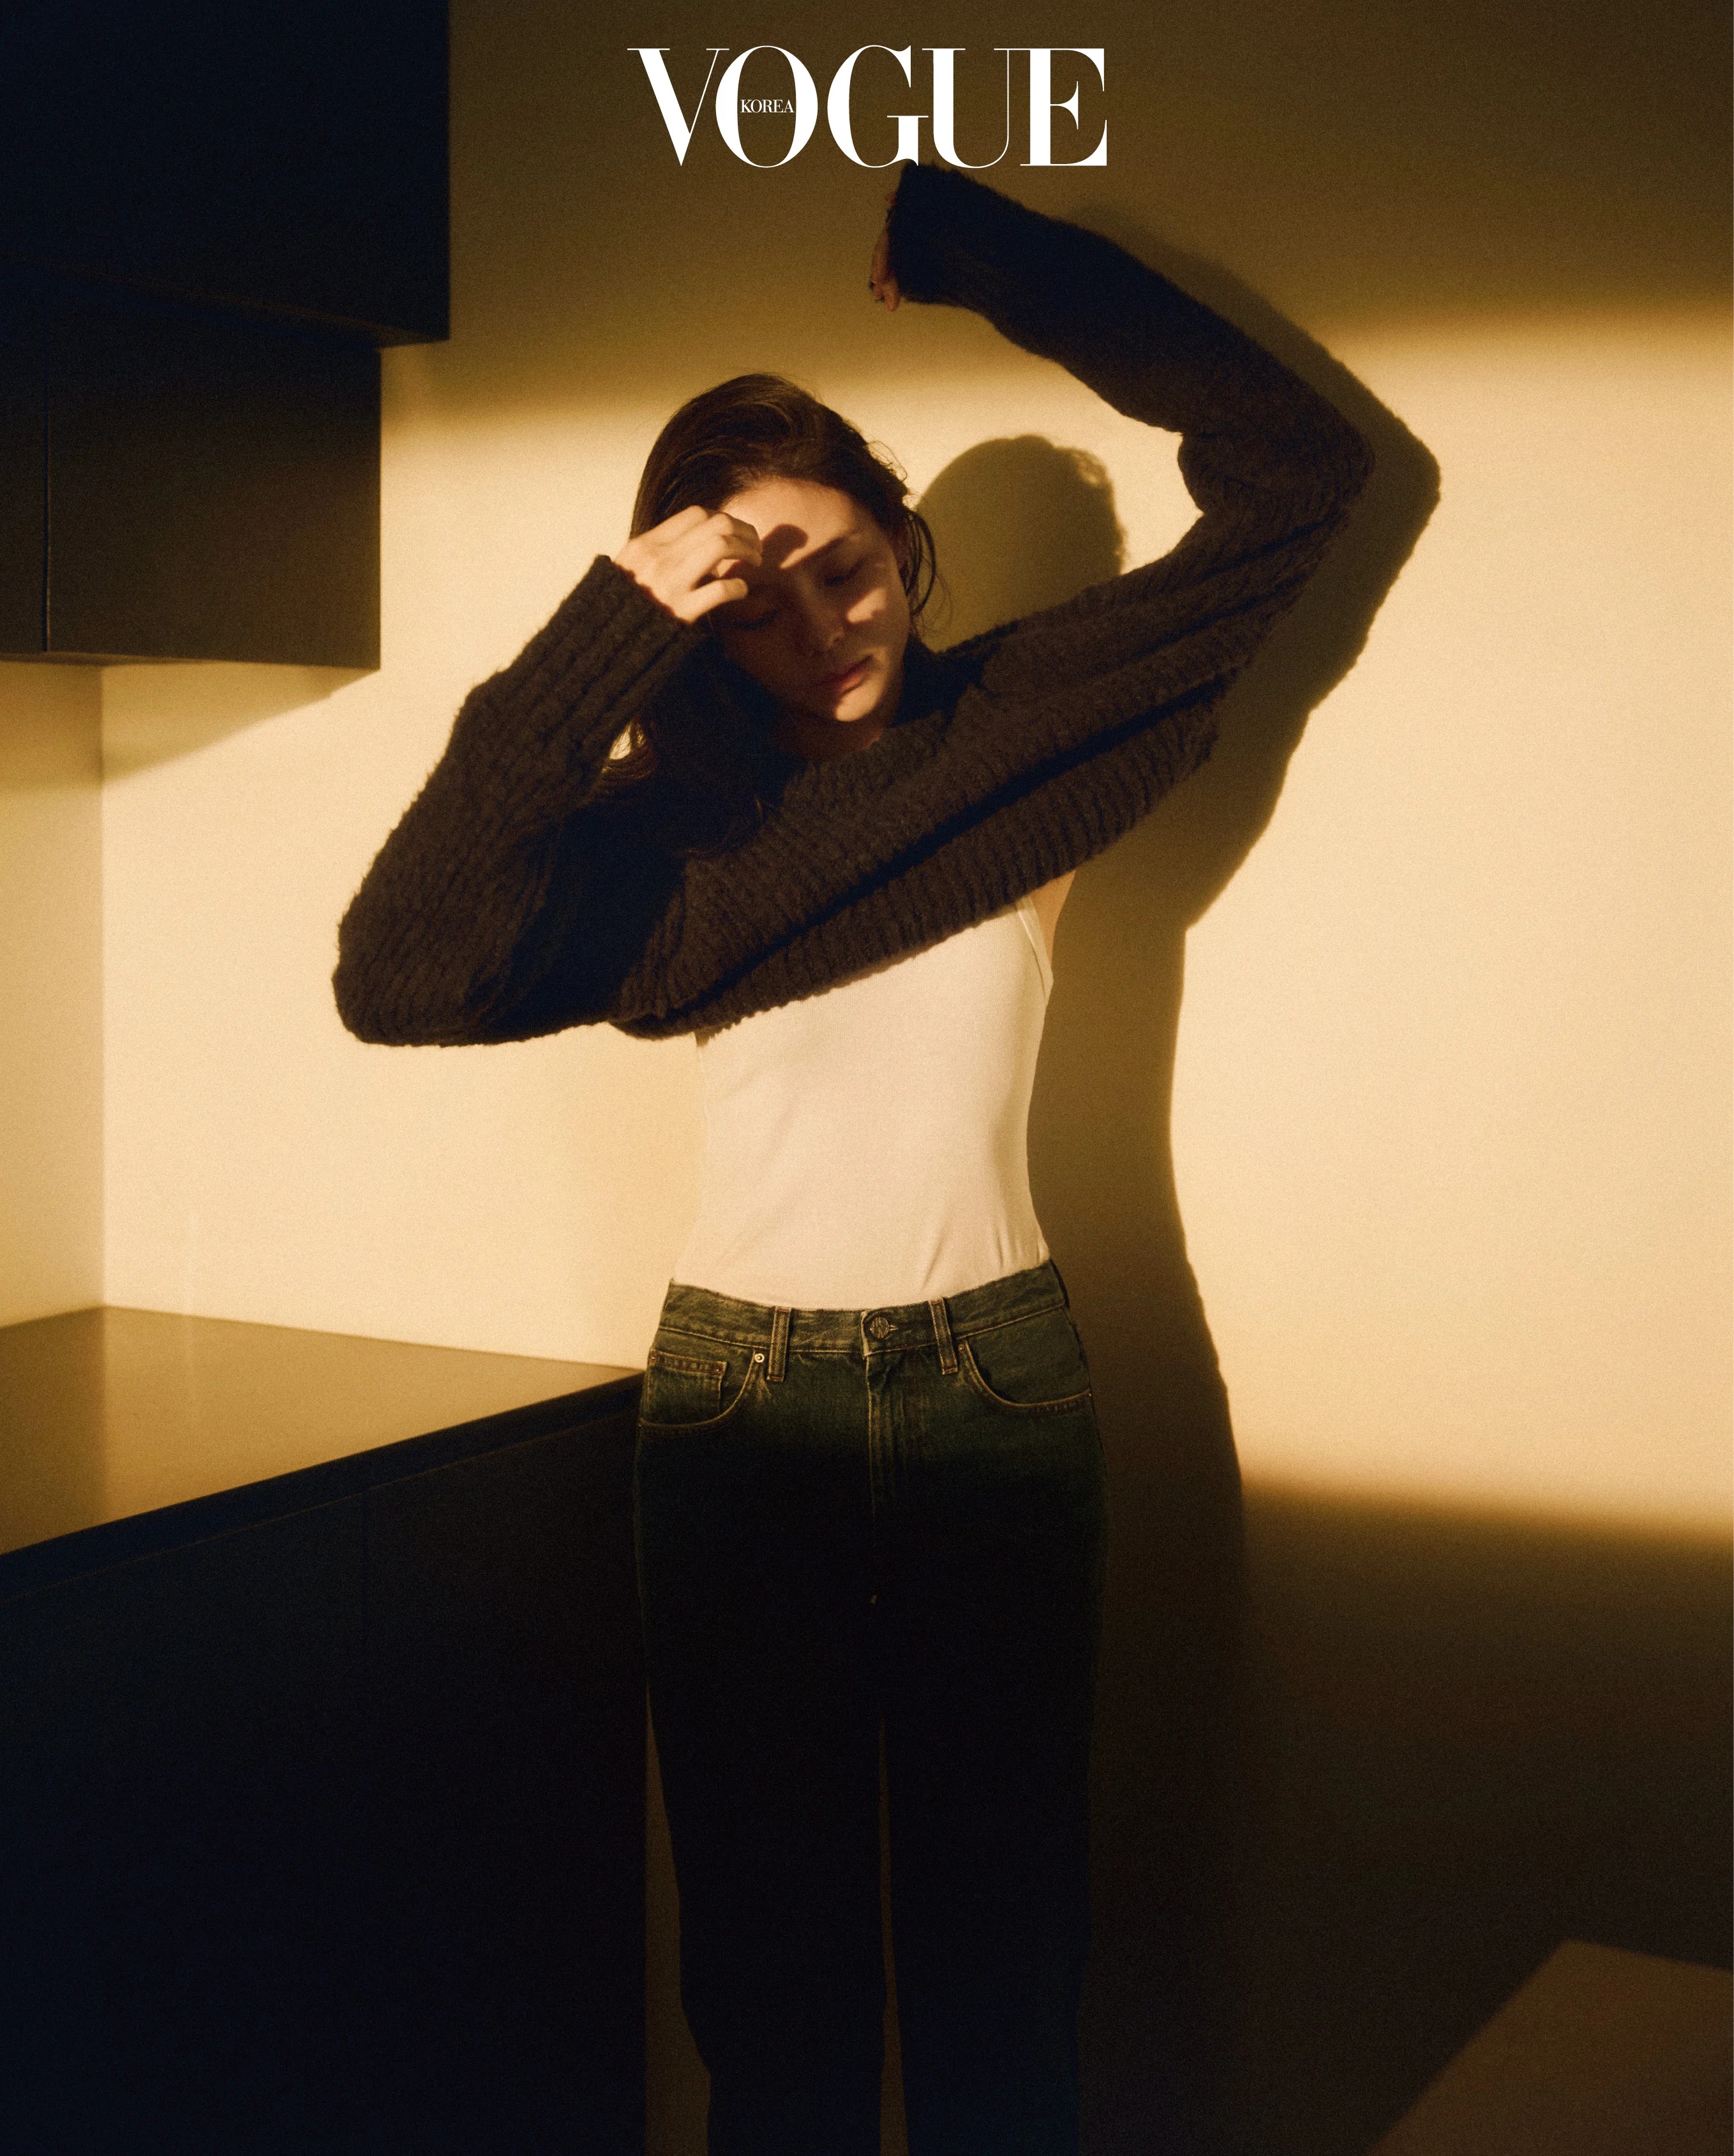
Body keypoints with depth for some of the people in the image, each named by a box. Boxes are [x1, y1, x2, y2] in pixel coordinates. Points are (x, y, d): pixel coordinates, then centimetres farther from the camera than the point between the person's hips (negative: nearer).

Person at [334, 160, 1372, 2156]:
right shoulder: (665, 817, -3)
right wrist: (608, 636, -25)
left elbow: (1294, 468, 0)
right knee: (767, 1937, 11)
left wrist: (974, 247, -2)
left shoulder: (1028, 719, 0)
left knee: (999, 1934, 10)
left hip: (998, 1387, 0)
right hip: (738, 1394, 0)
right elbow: (397, 976, -21)